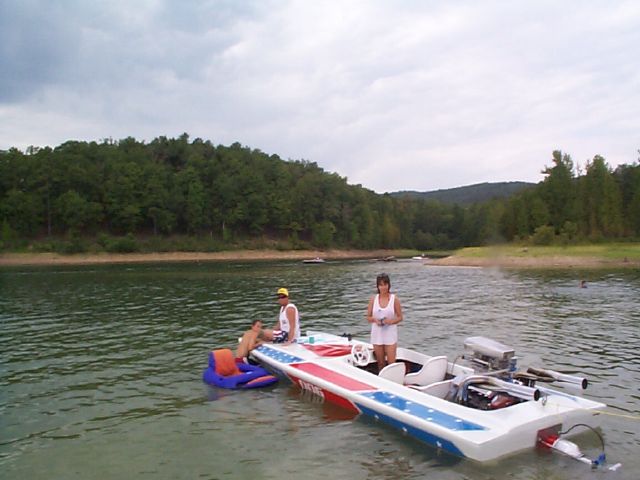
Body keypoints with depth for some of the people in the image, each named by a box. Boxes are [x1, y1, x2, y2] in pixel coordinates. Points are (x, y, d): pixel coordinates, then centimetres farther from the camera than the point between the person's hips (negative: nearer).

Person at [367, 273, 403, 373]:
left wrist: (391, 321, -17)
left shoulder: (395, 299, -2)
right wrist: (375, 320, -14)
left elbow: (400, 317, 2)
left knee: (391, 363, -7)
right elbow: (368, 317, 7)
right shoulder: (373, 299, 3)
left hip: (390, 335, -2)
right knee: (380, 363, 8)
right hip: (377, 334, 2)